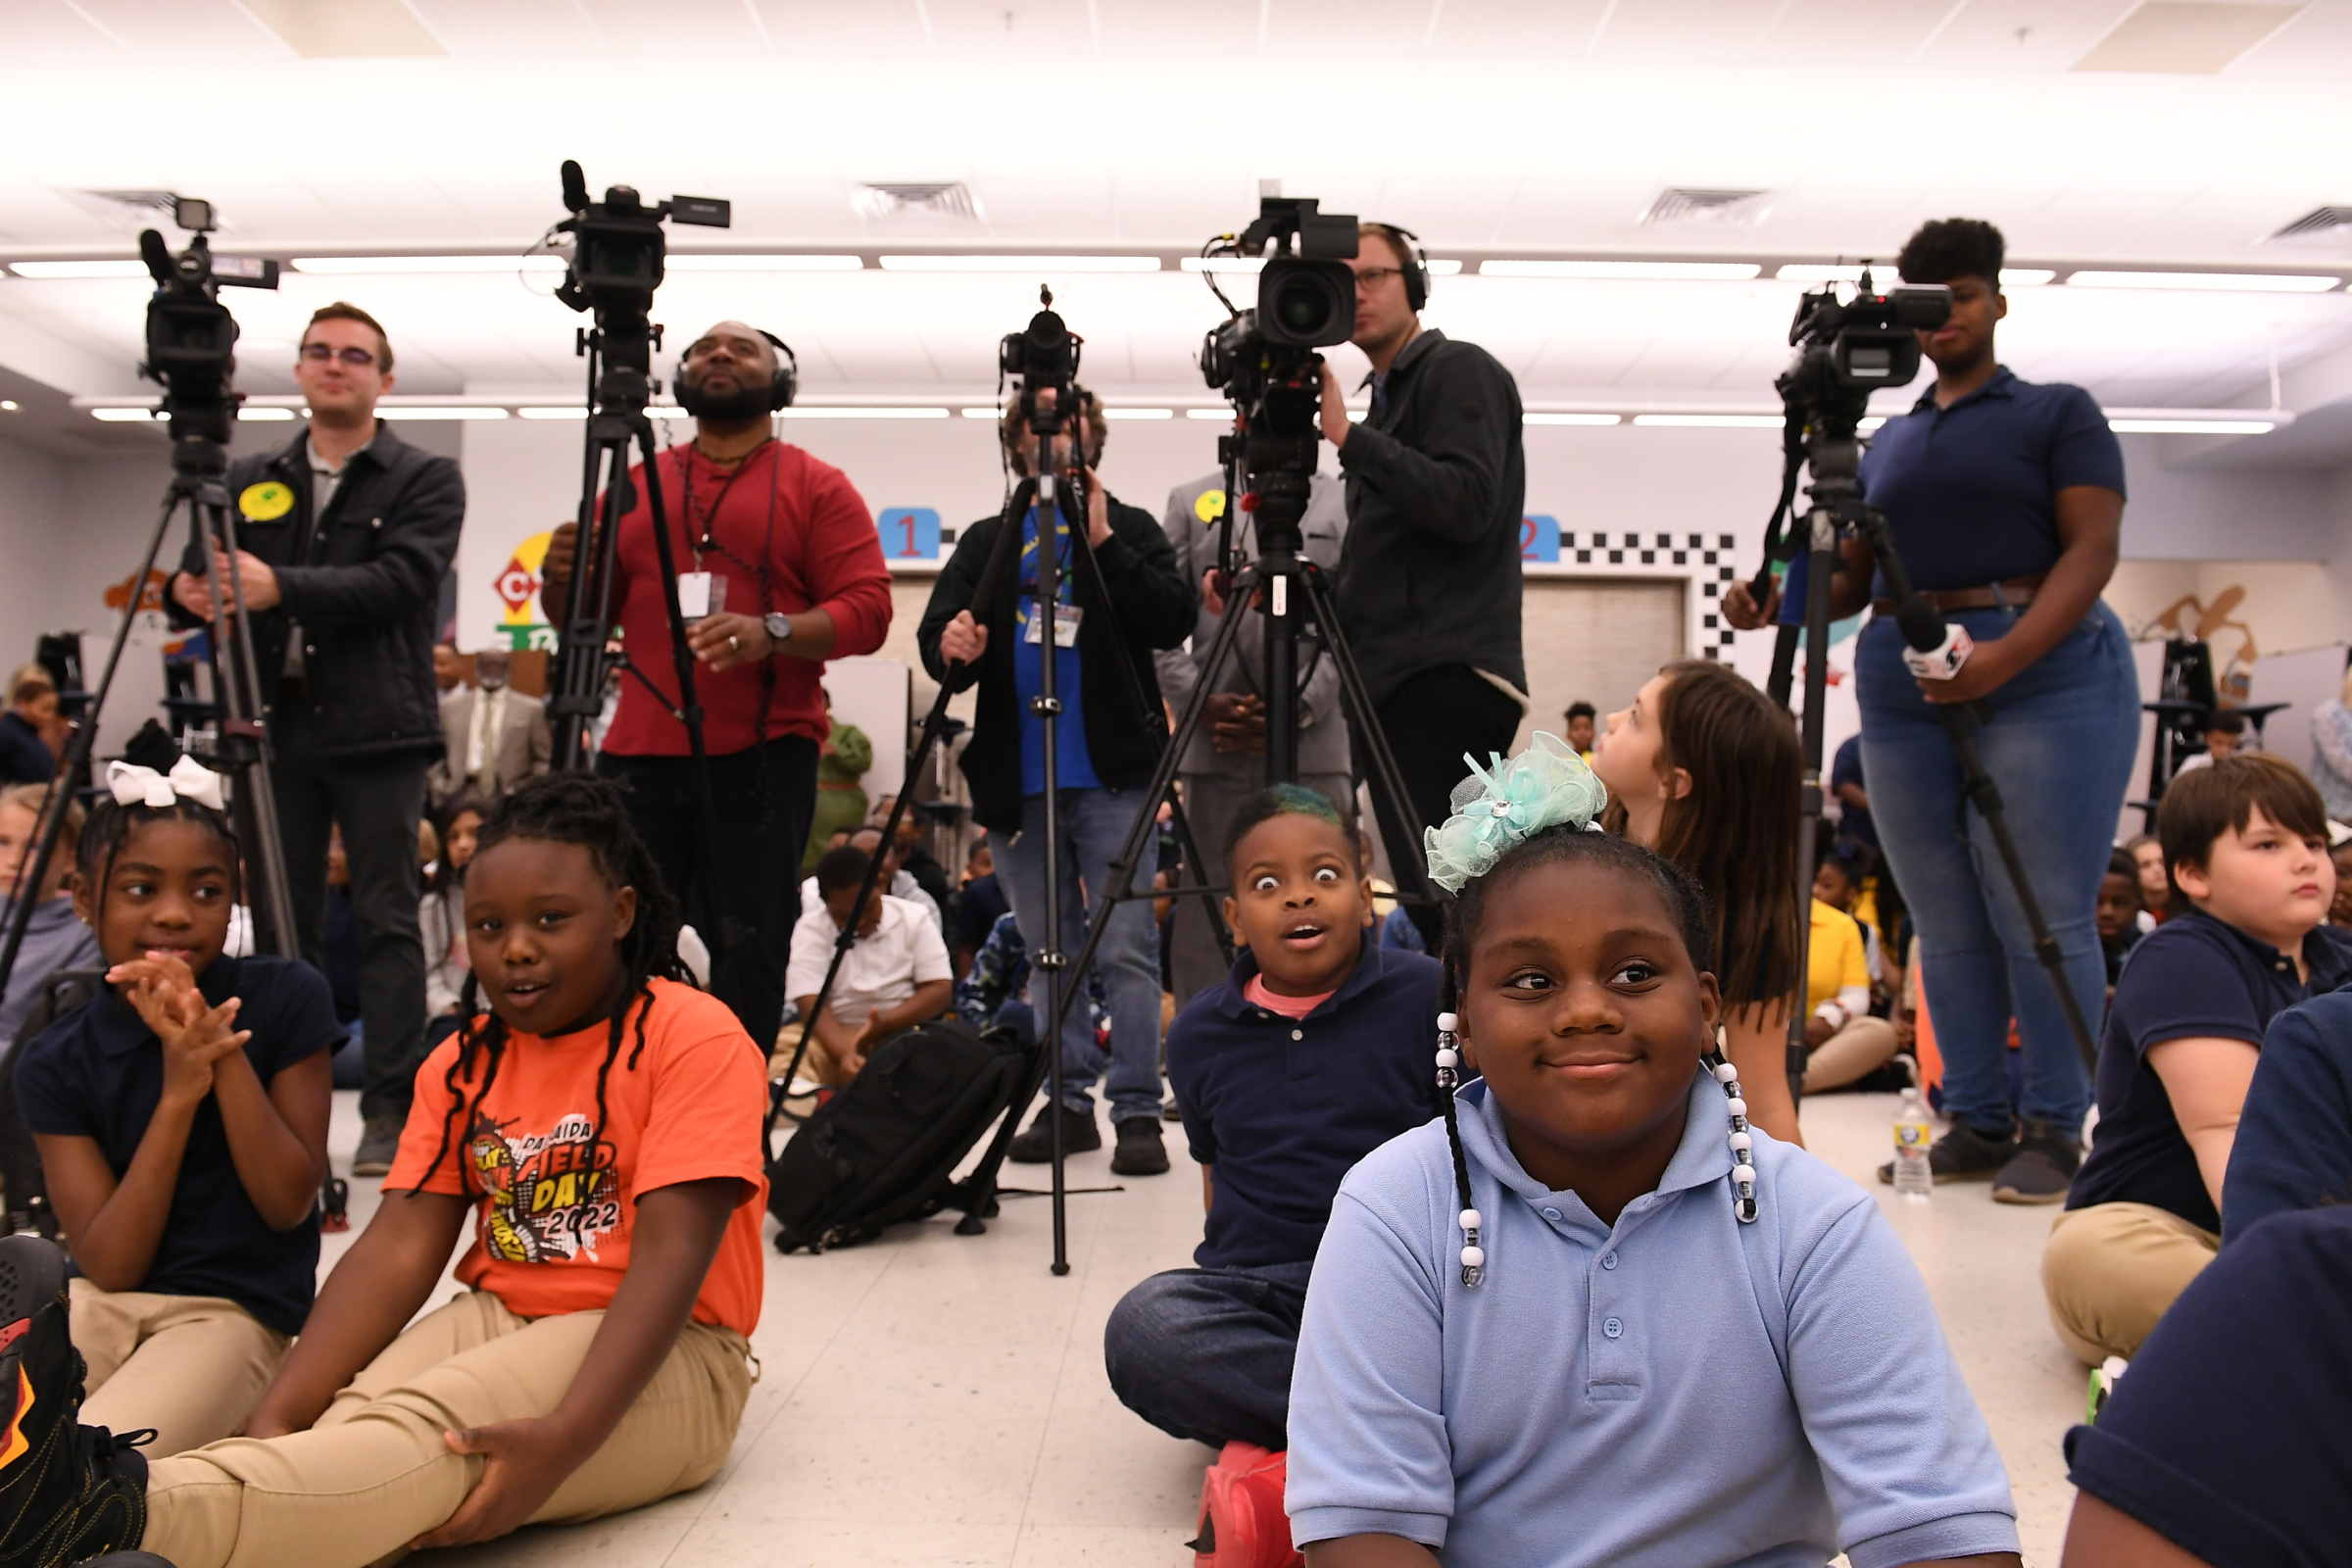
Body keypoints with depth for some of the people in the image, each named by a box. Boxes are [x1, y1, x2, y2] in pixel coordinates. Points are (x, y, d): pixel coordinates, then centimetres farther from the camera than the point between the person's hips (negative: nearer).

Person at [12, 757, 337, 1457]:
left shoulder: (284, 999, -5)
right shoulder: (55, 1062, 0)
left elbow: (289, 1204, -8)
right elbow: (108, 1265, -7)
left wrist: (225, 1055, -18)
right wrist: (178, 1091, -19)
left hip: (232, 1311, -3)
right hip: (100, 1304, 4)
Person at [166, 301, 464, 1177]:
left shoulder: (425, 479, 4)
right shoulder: (249, 481, 18)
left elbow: (401, 580, -12)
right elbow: (195, 575, 12)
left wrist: (280, 588, -24)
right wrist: (190, 591, -12)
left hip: (375, 729, -4)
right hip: (274, 721, 4)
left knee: (386, 923, -3)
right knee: (285, 923, 8)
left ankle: (392, 1111, 3)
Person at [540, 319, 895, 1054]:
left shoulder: (817, 487, 8)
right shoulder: (635, 486, 20)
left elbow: (868, 610, -3)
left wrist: (775, 632, -21)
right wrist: (562, 579, -4)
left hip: (761, 754, -3)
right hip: (637, 753, 3)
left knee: (748, 954, -1)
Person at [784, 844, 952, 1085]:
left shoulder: (913, 919, 2)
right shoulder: (810, 929, -3)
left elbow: (940, 990, -3)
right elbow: (811, 1003, -15)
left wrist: (883, 1025, -20)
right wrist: (844, 1055, -34)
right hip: (832, 1036, 0)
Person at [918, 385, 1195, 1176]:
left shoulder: (1132, 527, 9)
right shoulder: (986, 540, 16)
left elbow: (1173, 621, -6)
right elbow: (935, 635, 6)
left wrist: (1103, 542, -13)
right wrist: (951, 645, -17)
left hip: (1111, 775, -3)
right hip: (1017, 779, 4)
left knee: (1126, 950, -5)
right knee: (1048, 954, 10)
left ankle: (1137, 1111, 1)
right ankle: (1067, 1104, 20)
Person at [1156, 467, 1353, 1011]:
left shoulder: (1345, 505, 12)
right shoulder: (1191, 501, 16)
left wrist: (1298, 707, -11)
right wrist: (1201, 700, -8)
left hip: (1317, 743, -1)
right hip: (1215, 746, 1)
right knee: (1207, 915, 3)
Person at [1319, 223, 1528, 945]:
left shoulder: (1460, 371, 0)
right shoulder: (1387, 398, 24)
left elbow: (1465, 506, -16)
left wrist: (1349, 438, -16)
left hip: (1447, 679, -9)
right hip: (1396, 682, 9)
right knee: (1428, 903, 8)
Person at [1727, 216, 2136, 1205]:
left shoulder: (2058, 413, 7)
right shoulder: (1886, 442, 21)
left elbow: (2093, 548, -5)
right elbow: (1850, 578, 18)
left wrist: (2008, 656, -21)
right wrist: (1775, 600, -4)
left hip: (2046, 672, -4)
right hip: (1903, 684, 5)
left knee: (2041, 916, -6)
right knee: (1947, 925, 5)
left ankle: (2054, 1128, 3)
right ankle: (1975, 1121, 13)